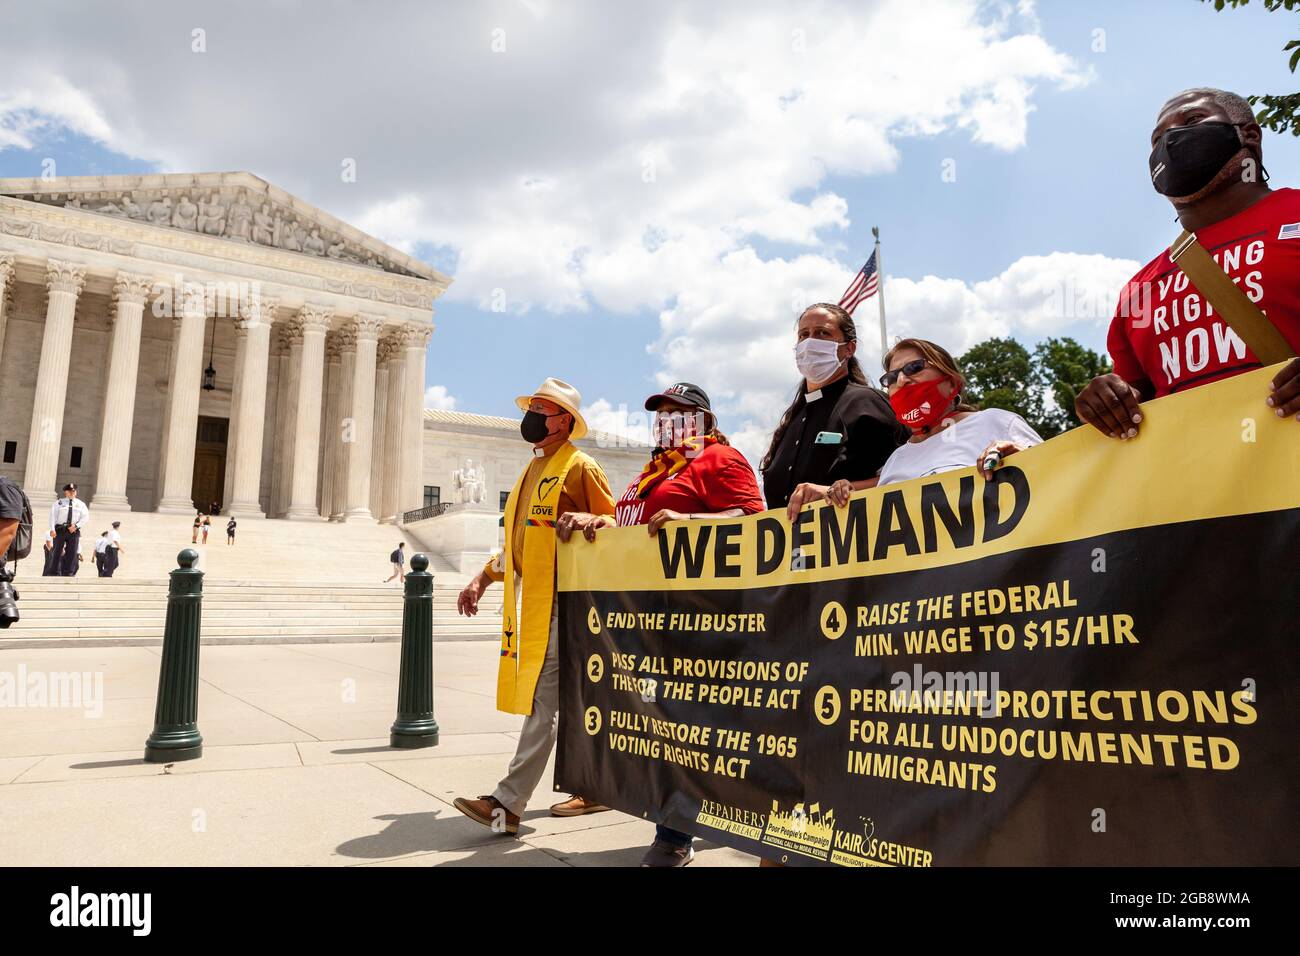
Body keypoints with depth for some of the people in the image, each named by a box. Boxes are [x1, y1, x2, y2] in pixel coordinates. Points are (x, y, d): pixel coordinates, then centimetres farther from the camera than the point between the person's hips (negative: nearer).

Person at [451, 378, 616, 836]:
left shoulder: (580, 467, -7)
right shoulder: (533, 470, 20)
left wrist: (585, 519, -29)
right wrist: (483, 578, 17)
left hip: (563, 604, -9)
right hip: (534, 604, 9)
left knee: (542, 703, -9)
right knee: (575, 702, 15)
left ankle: (508, 804, -9)